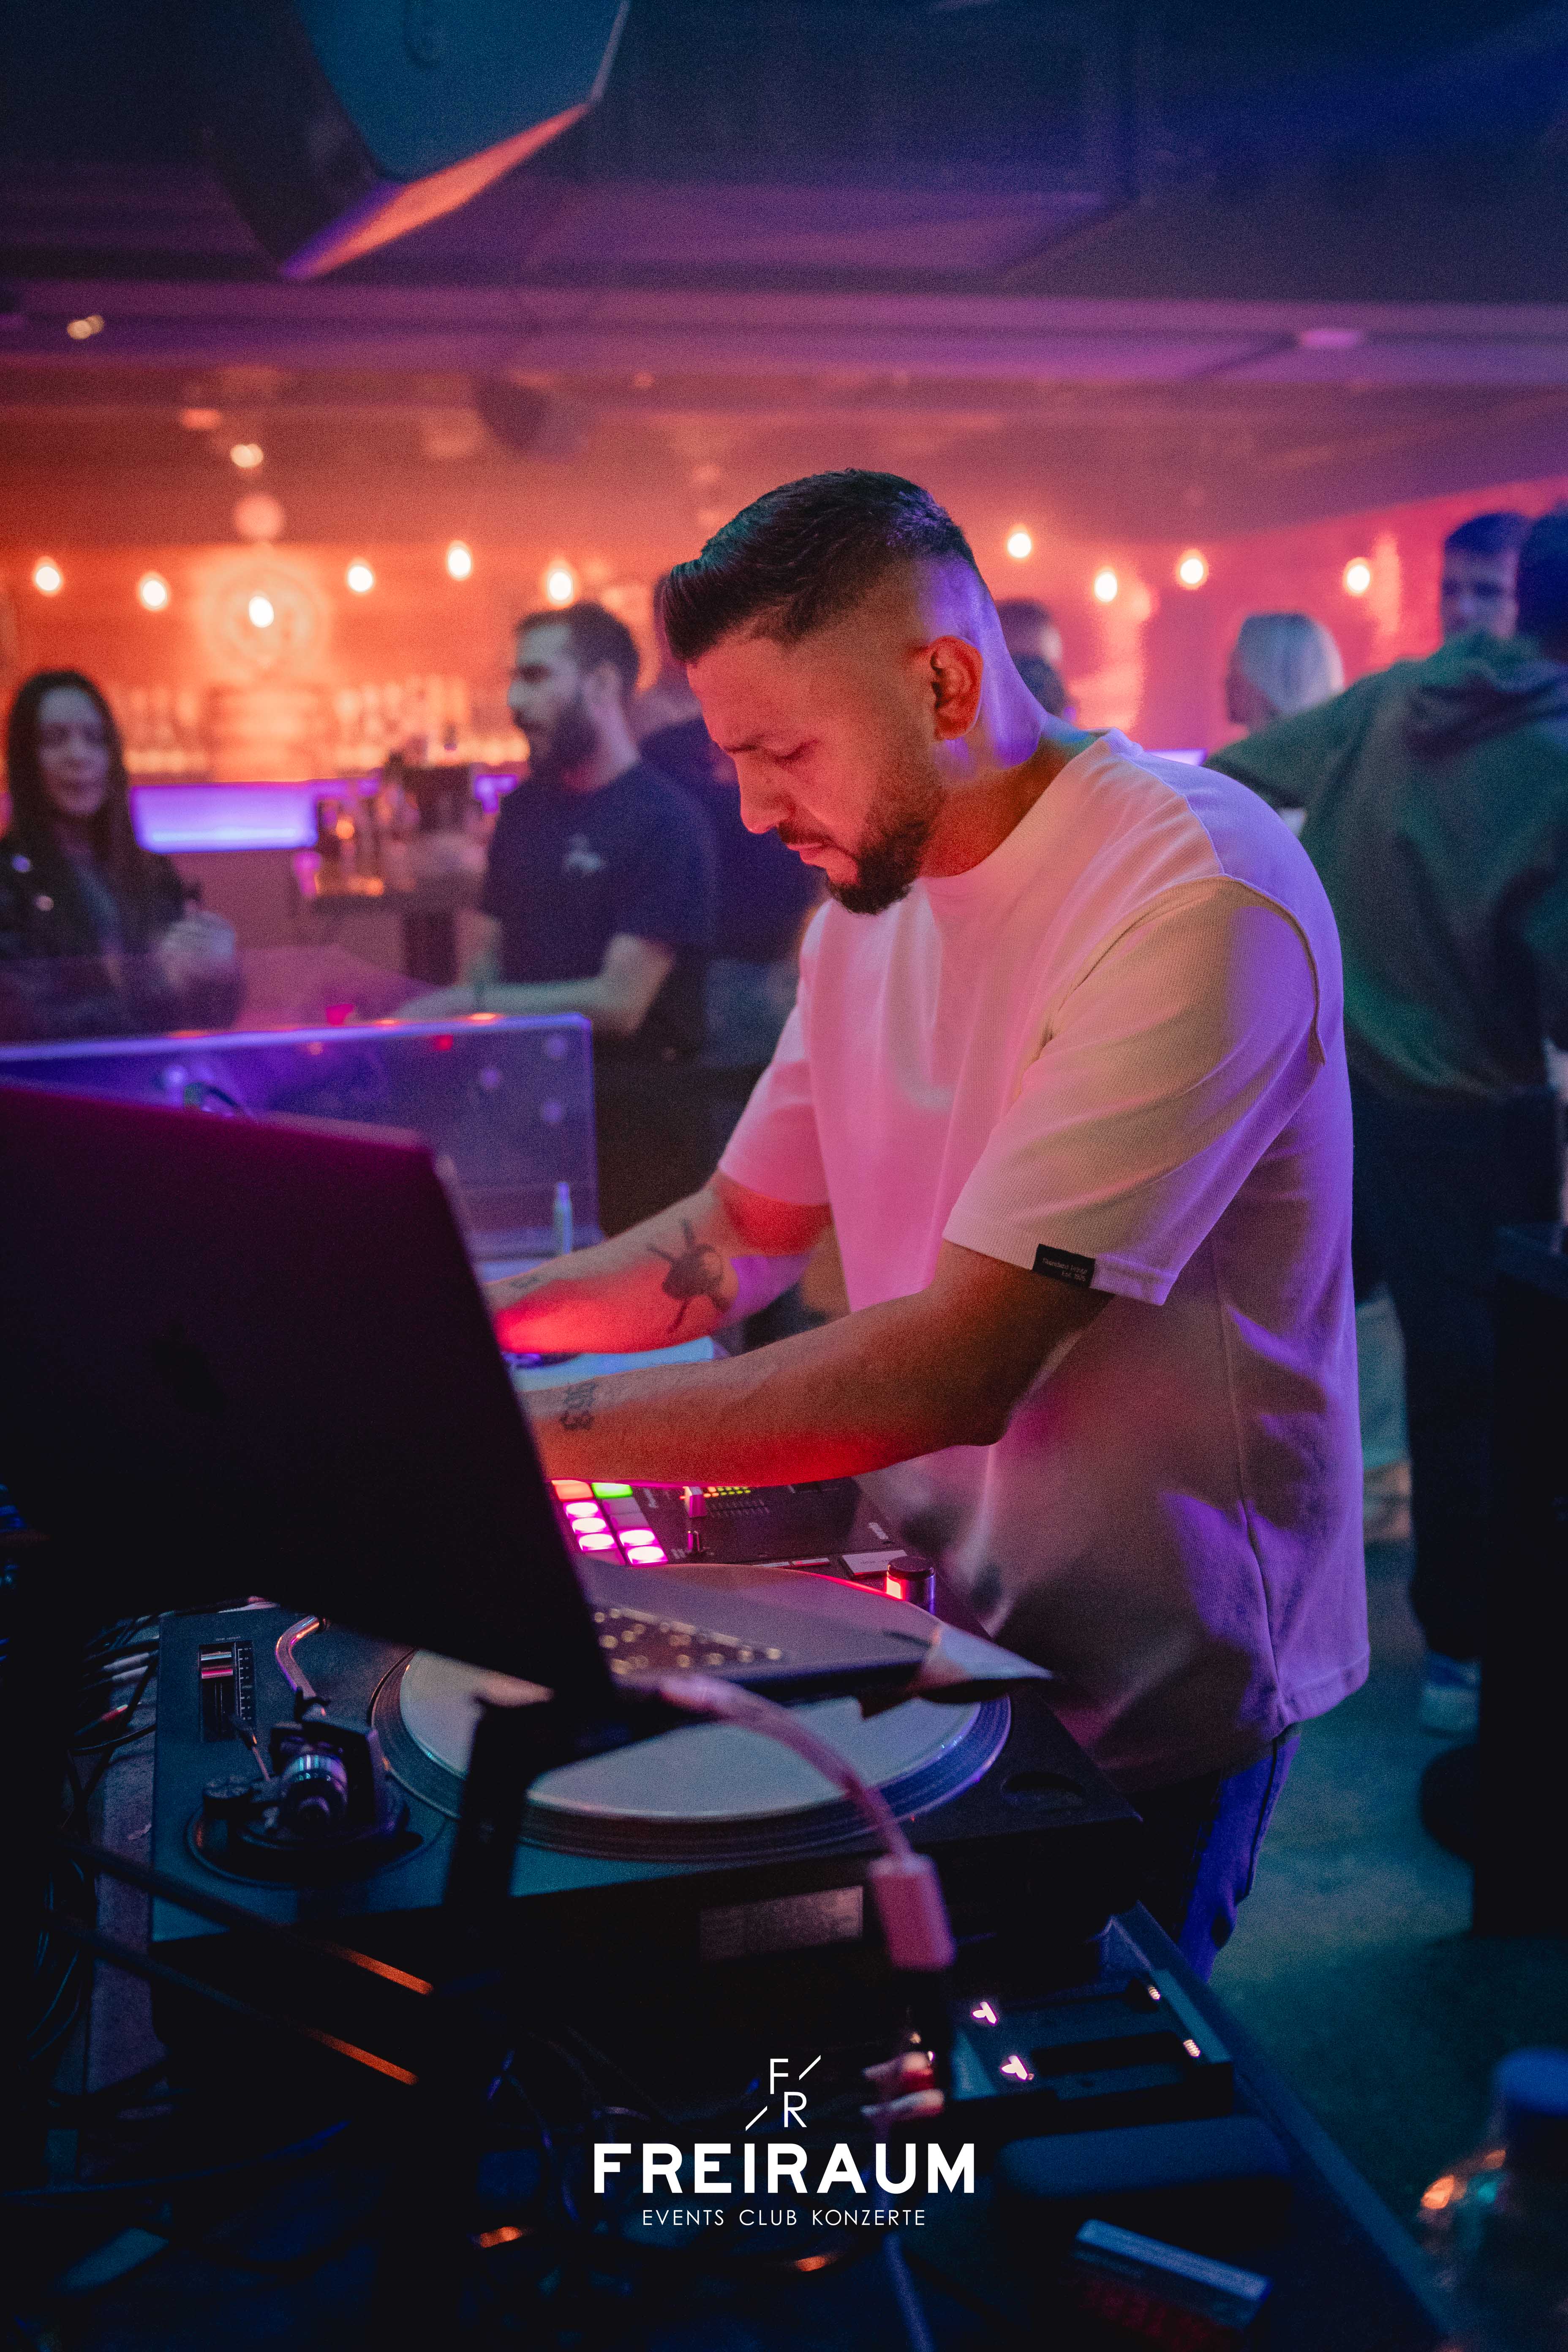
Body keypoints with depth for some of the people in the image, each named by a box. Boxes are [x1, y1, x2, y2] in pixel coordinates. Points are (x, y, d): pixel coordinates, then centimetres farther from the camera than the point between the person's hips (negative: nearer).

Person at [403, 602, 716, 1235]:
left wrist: (469, 1004, -14)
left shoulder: (664, 822, -10)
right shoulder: (526, 805, 13)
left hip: (624, 1117, -6)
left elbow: (618, 1003, -16)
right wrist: (444, 1012, -5)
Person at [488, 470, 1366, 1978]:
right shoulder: (871, 901, 2)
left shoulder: (1193, 893, -25)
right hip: (935, 1616, 7)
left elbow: (960, 1365, -31)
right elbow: (740, 1233, 10)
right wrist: (468, 1315, -5)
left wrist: (534, 1429, -29)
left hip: (1137, 1695, -6)